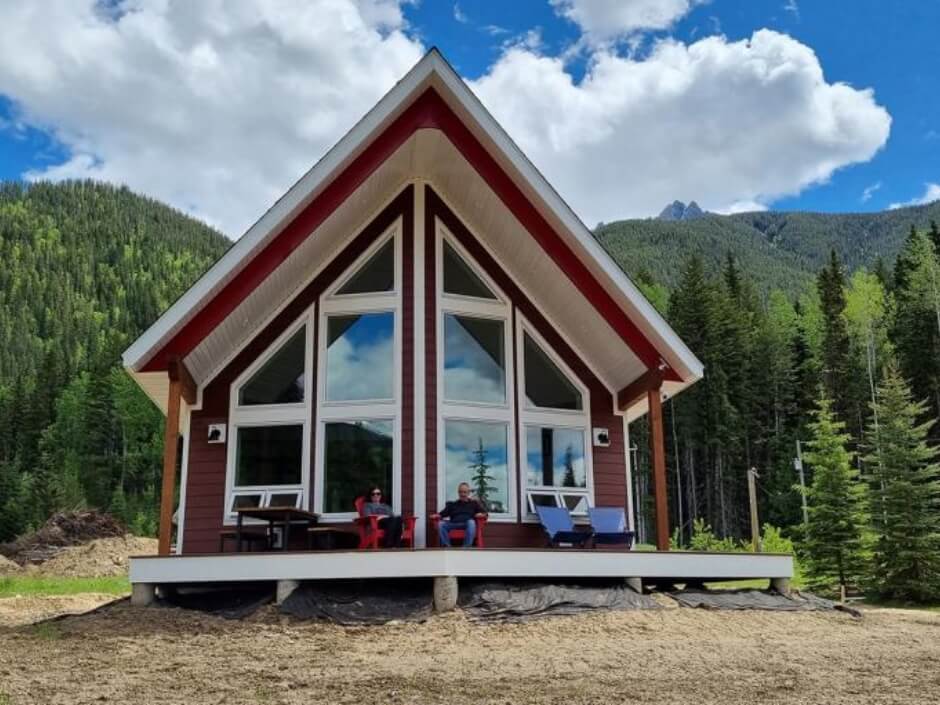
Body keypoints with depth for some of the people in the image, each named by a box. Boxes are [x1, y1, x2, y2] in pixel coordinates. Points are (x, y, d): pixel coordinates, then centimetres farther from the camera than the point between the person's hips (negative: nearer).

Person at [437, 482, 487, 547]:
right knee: (441, 524, -28)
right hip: (453, 524, 2)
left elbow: (484, 513, 16)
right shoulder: (452, 504, 29)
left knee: (471, 522, -37)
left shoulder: (474, 503, 24)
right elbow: (442, 514, 19)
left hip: (467, 524, -2)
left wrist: (481, 514, -7)